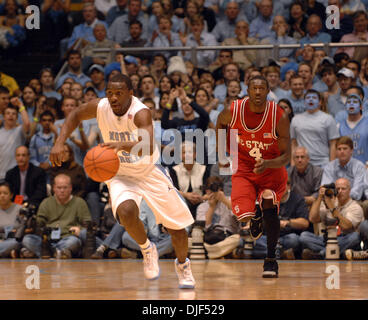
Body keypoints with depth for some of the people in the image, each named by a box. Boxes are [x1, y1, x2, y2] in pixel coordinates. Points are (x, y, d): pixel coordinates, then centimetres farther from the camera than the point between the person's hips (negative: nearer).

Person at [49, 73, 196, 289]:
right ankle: (147, 250, 1)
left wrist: (123, 145, -64)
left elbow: (148, 148, -46)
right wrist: (60, 143, -7)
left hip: (150, 172, -2)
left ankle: (183, 265, 35)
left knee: (176, 227, 1)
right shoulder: (100, 107, -16)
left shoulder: (140, 113, -30)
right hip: (120, 174, 2)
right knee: (126, 212, -30)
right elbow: (76, 115, 6)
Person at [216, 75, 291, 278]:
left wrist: (267, 164, -36)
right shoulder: (233, 111, -15)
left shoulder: (279, 117, -20)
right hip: (243, 169, 1)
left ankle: (271, 258, -3)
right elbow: (221, 121, 12)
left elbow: (286, 157, -18)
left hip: (271, 169, -1)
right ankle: (256, 216, 24)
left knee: (270, 209, -23)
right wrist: (220, 142, 11)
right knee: (243, 215, -17)